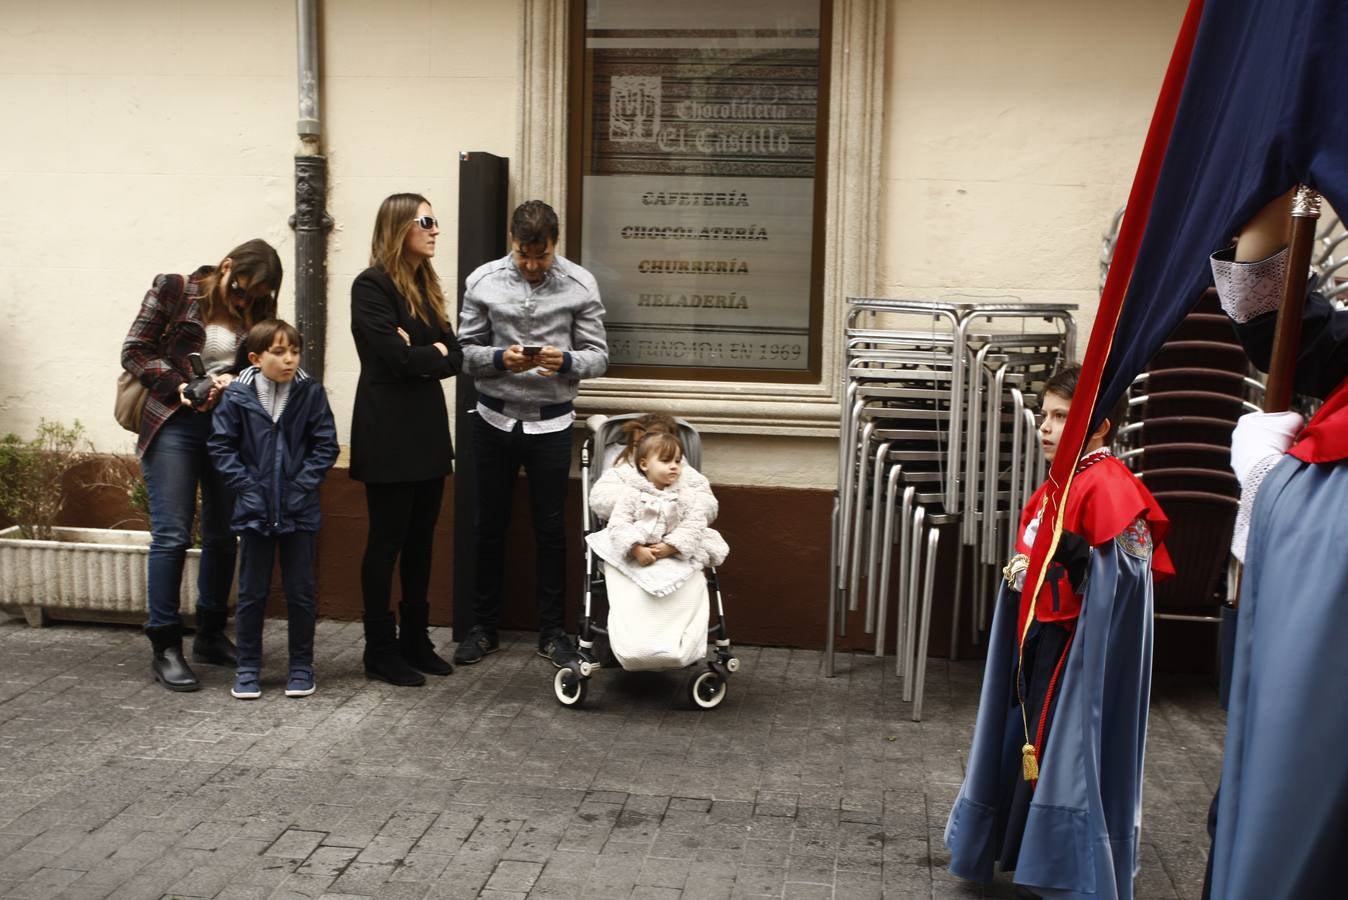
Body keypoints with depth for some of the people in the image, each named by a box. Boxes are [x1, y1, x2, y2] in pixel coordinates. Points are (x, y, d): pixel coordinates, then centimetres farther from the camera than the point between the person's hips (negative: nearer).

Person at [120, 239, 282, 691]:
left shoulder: (255, 312, 8)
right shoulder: (173, 290, -3)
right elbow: (135, 350, -3)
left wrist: (232, 378, -10)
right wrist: (179, 386, -15)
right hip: (174, 424, -5)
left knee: (222, 536, 10)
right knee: (172, 535, -8)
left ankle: (211, 636, 23)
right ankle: (166, 648, -2)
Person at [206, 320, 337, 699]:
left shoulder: (311, 392, -5)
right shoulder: (237, 395, -5)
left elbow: (326, 445, -3)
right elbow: (221, 446, -2)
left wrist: (303, 485, -12)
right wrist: (246, 487, -9)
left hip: (299, 511, 0)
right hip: (255, 510, 0)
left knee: (301, 592, 8)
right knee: (251, 593, 10)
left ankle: (301, 667, 21)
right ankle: (247, 668, 22)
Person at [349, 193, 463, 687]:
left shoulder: (425, 285, 14)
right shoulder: (371, 286, -10)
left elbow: (454, 356, 7)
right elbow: (395, 357, -20)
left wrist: (419, 354, -11)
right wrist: (434, 353, -3)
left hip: (427, 428, 8)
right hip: (388, 433, -8)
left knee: (420, 541, 11)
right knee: (387, 542, 0)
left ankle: (416, 641, 21)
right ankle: (380, 650, 9)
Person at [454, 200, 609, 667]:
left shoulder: (580, 285, -6)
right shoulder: (483, 281, -5)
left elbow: (598, 355, -3)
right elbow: (466, 351, -2)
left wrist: (566, 361, -23)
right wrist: (500, 358, -22)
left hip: (551, 422, -1)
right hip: (495, 418, 1)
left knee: (550, 528, 7)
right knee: (490, 526, 10)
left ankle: (552, 631, 19)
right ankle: (484, 627, 23)